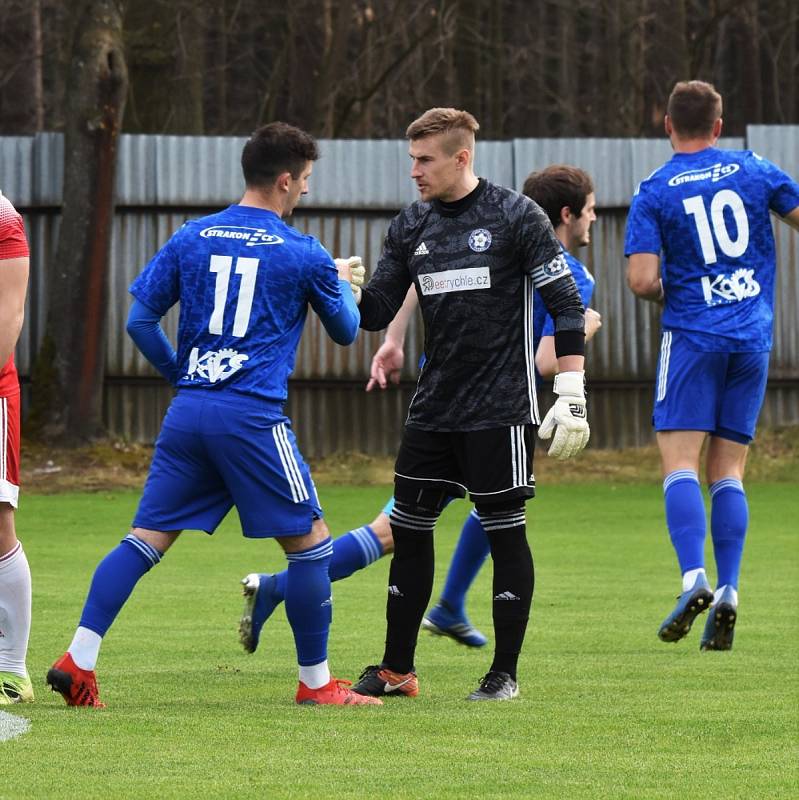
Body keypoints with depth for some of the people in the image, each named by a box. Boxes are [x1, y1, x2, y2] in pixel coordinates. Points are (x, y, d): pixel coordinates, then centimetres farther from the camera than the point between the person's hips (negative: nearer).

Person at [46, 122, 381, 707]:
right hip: (253, 418, -5)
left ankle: (79, 659, -5)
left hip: (187, 412, 5)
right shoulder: (304, 255, -1)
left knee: (147, 537, 6)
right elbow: (346, 331, 15)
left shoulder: (192, 239, 9)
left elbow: (140, 319, 8)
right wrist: (342, 283, 34)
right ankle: (316, 681, 11)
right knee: (309, 542, 7)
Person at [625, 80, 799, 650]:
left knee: (680, 462, -5)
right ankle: (728, 592, -5)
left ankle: (694, 578, -25)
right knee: (729, 471, 7)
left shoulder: (654, 193, -1)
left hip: (693, 336, -3)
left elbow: (642, 281, -9)